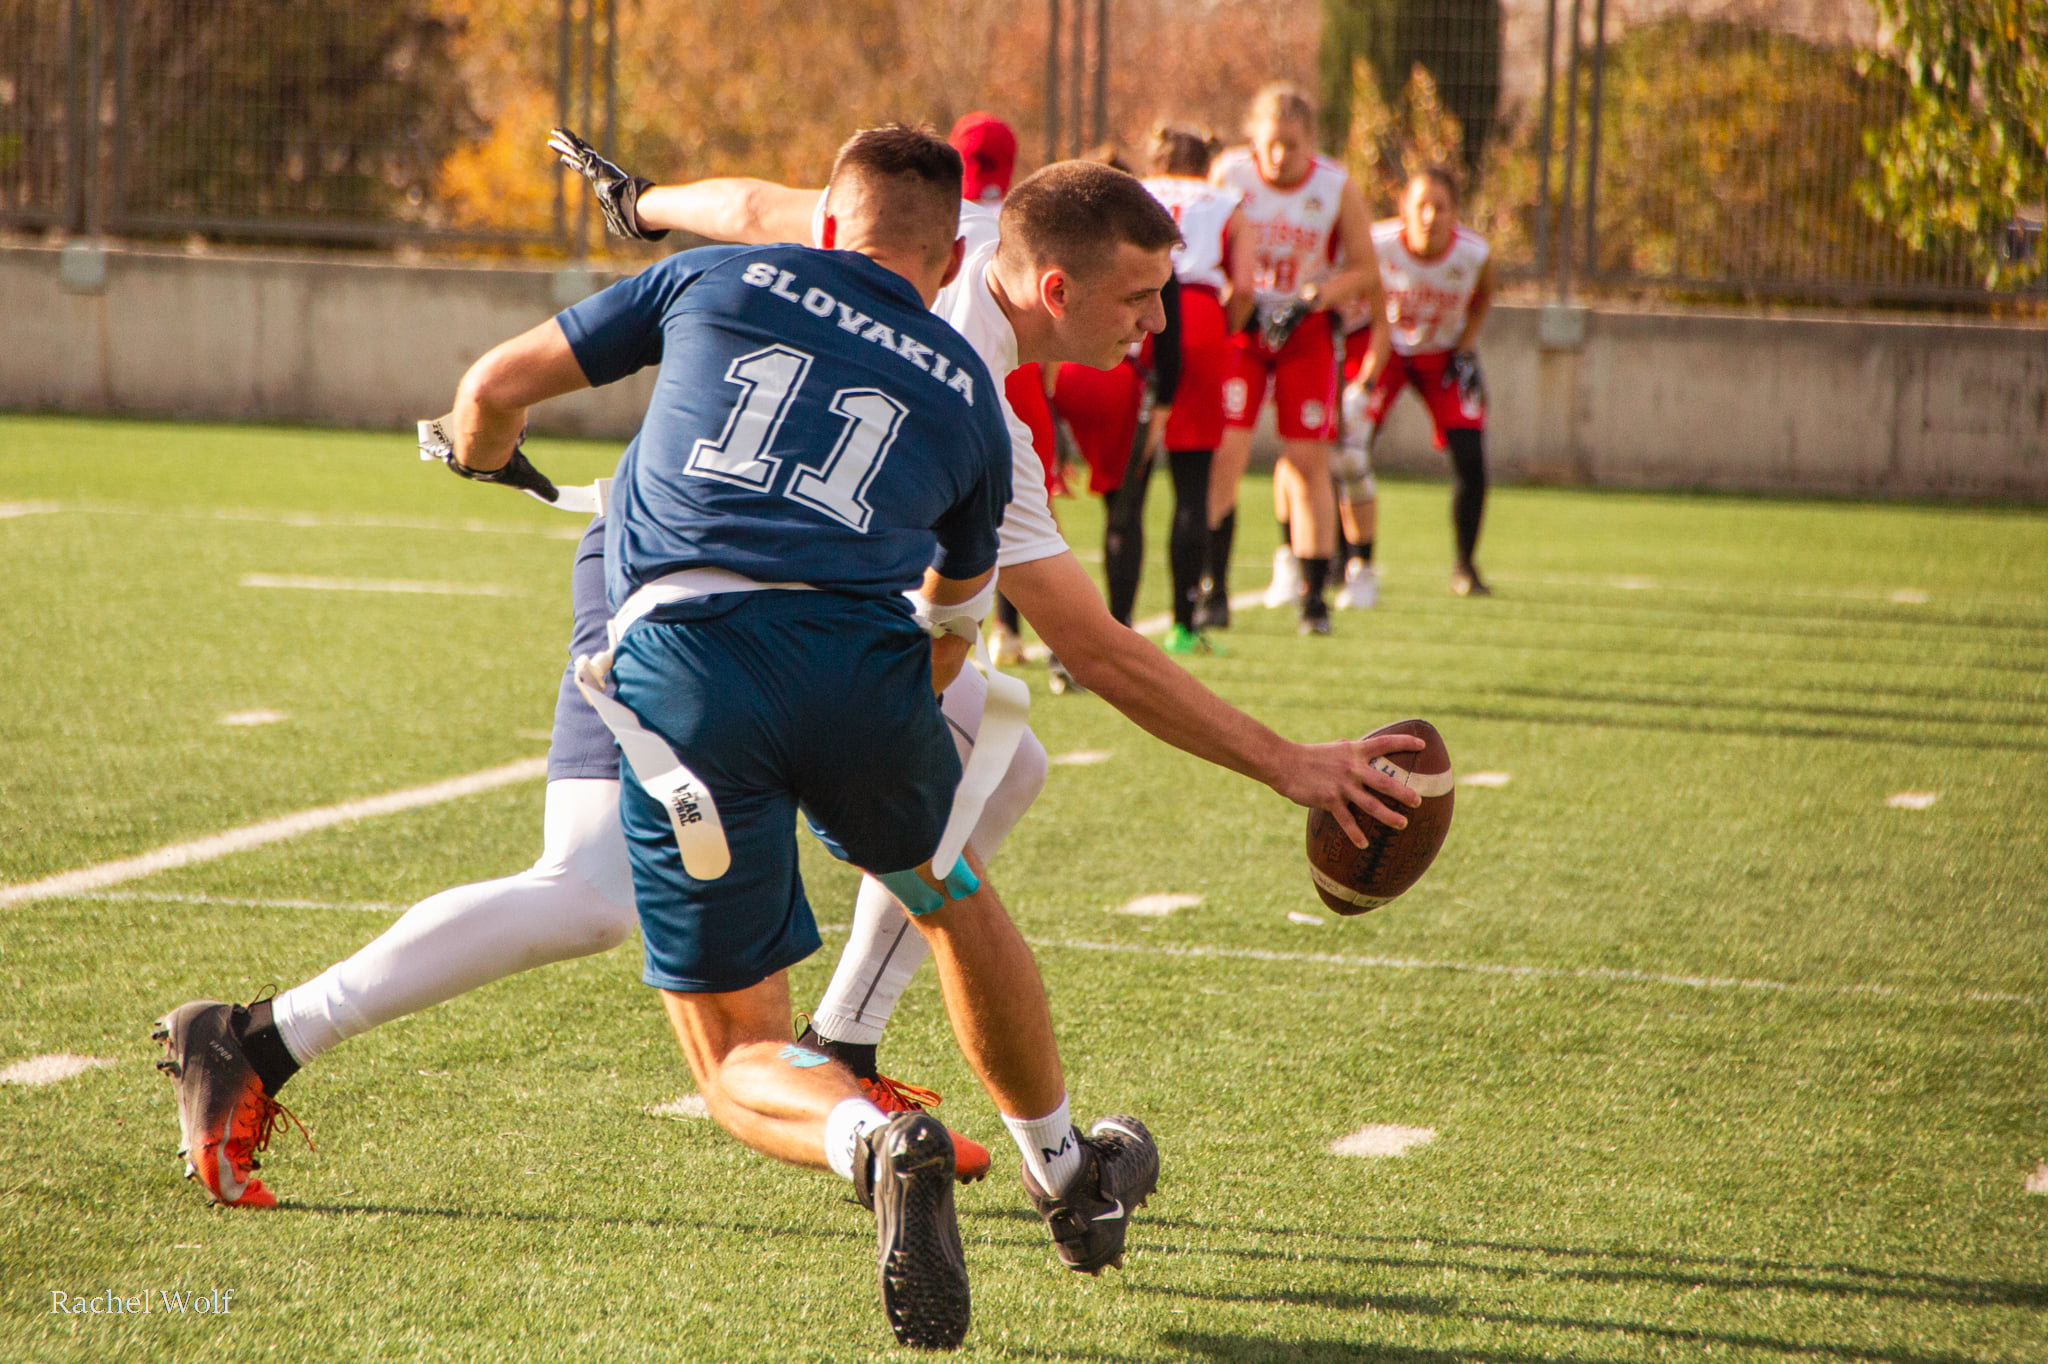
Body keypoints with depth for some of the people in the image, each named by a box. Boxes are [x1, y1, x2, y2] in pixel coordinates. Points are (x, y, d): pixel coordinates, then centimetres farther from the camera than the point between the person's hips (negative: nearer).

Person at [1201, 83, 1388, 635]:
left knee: (1309, 464, -2)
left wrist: (1315, 297, -17)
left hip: (1304, 331, 1)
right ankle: (1213, 590, -8)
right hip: (1238, 325, -1)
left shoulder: (1338, 189, -9)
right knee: (1224, 454, -13)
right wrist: (1236, 304, -18)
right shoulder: (1229, 176, -10)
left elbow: (1365, 273, -2)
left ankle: (1312, 595, 7)